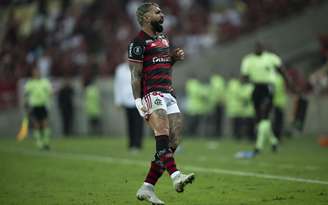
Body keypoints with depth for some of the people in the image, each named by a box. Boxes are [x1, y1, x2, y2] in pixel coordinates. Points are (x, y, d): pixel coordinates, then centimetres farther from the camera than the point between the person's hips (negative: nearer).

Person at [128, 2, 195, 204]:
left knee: (173, 142, 0)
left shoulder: (163, 38, 22)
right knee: (162, 132, -28)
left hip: (169, 94, 8)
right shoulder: (139, 42, -4)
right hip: (151, 94, -8)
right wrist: (138, 102, -17)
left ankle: (147, 188, 4)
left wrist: (174, 58, 13)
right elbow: (135, 75, -9)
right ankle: (176, 175, -46)